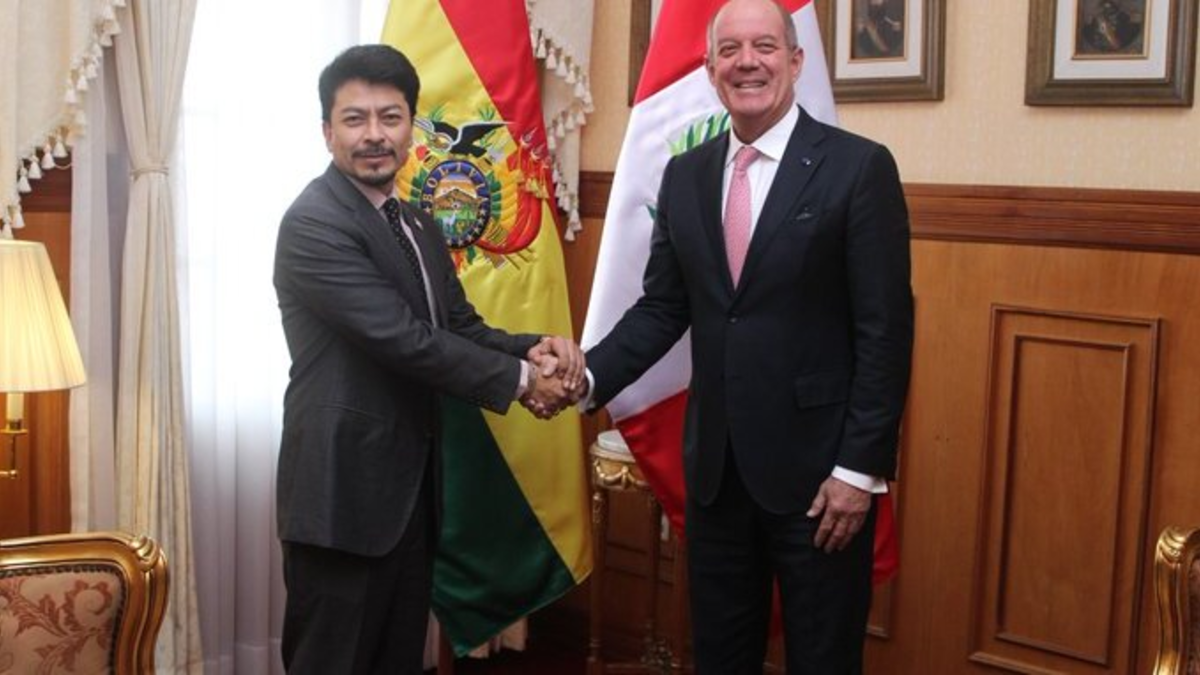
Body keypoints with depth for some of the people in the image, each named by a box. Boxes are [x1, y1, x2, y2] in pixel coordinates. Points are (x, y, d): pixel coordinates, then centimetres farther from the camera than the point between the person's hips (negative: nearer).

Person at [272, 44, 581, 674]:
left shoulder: (419, 227, 13)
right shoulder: (313, 222, -15)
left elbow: (459, 328, 12)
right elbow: (403, 338, -22)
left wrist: (534, 349, -8)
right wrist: (519, 378, -14)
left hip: (411, 487, 9)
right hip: (344, 491, -8)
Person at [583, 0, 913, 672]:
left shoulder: (859, 167, -8)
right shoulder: (685, 175, 7)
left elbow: (885, 329, -11)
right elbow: (662, 308, 8)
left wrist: (860, 467, -14)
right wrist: (589, 376, -9)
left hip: (818, 465, -4)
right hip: (715, 465, 5)